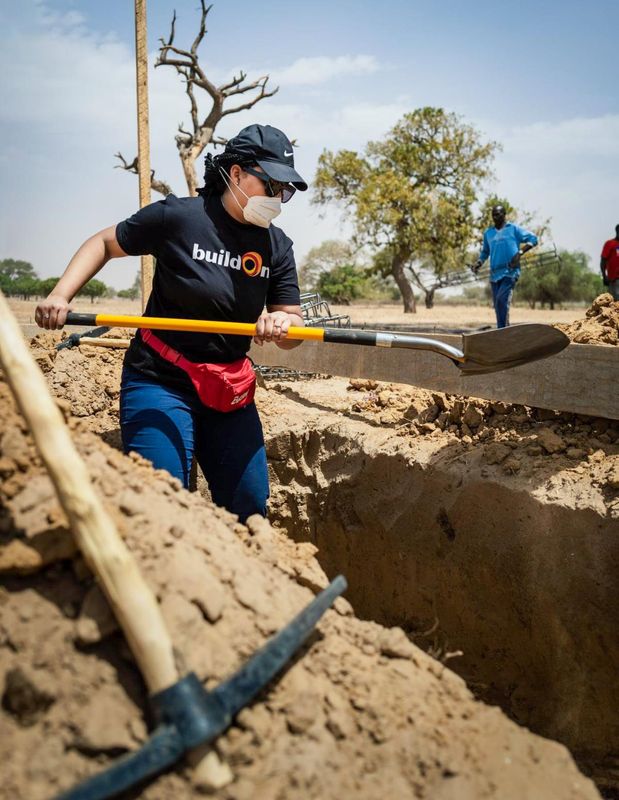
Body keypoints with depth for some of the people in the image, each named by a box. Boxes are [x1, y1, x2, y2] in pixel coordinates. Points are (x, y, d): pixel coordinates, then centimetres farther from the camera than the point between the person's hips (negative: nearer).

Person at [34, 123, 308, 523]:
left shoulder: (277, 246, 3)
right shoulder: (177, 216, -9)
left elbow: (294, 327, 5)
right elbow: (104, 243, 3)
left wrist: (282, 324, -20)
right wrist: (60, 295, -11)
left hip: (230, 390, 5)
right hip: (160, 384, -4)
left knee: (250, 507, 5)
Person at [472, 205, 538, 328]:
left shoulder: (513, 229, 4)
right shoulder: (488, 233, 17)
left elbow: (533, 238, 1)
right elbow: (485, 252, 26)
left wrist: (520, 252, -13)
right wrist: (478, 263, 6)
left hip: (510, 272, -5)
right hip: (495, 273, 5)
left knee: (502, 299, -22)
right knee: (498, 306, 6)